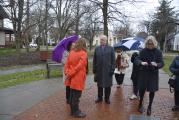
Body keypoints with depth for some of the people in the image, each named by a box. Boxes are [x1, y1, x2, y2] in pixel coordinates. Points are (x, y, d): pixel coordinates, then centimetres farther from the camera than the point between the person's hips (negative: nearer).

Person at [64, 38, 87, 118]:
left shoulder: (71, 52, 7)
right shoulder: (83, 53, -12)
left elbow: (67, 64, 3)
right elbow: (79, 66, -19)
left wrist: (67, 73, -3)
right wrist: (69, 74, -15)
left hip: (71, 77, 7)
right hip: (78, 78, -7)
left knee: (72, 95, 16)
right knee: (76, 96, 3)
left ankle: (73, 110, 29)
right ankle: (76, 112, 14)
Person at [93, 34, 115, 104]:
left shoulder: (111, 49, -1)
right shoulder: (97, 49, 4)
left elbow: (113, 60, -3)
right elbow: (94, 60, 4)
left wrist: (112, 70, -8)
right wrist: (94, 70, 0)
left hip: (107, 70, -2)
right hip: (99, 70, 2)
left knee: (107, 85, 8)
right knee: (99, 85, 12)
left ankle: (107, 98, 23)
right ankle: (100, 97, 27)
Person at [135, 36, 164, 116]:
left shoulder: (158, 52, -5)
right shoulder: (143, 51, -5)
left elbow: (162, 63, -7)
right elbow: (136, 59, -7)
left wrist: (156, 64, -29)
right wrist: (141, 62, -29)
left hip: (153, 74, 0)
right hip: (143, 73, 0)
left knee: (152, 90, 7)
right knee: (142, 89, 7)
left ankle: (149, 107, 26)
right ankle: (140, 104, 32)